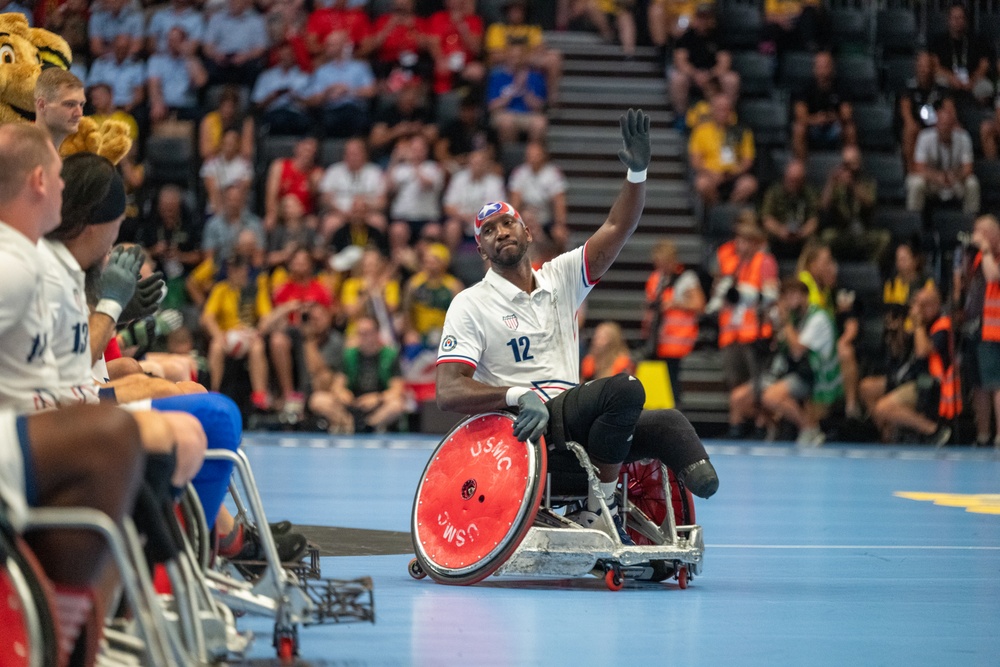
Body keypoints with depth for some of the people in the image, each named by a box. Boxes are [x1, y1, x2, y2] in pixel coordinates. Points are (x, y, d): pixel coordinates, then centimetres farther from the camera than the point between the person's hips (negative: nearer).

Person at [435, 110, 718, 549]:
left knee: (668, 425, -16)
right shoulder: (469, 306, 1)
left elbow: (618, 229, 6)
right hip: (525, 429, -6)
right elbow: (448, 392, -9)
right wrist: (520, 395, -25)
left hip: (575, 422, 6)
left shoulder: (560, 278, 17)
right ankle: (599, 510, -20)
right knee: (624, 390, -27)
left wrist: (637, 172, -13)